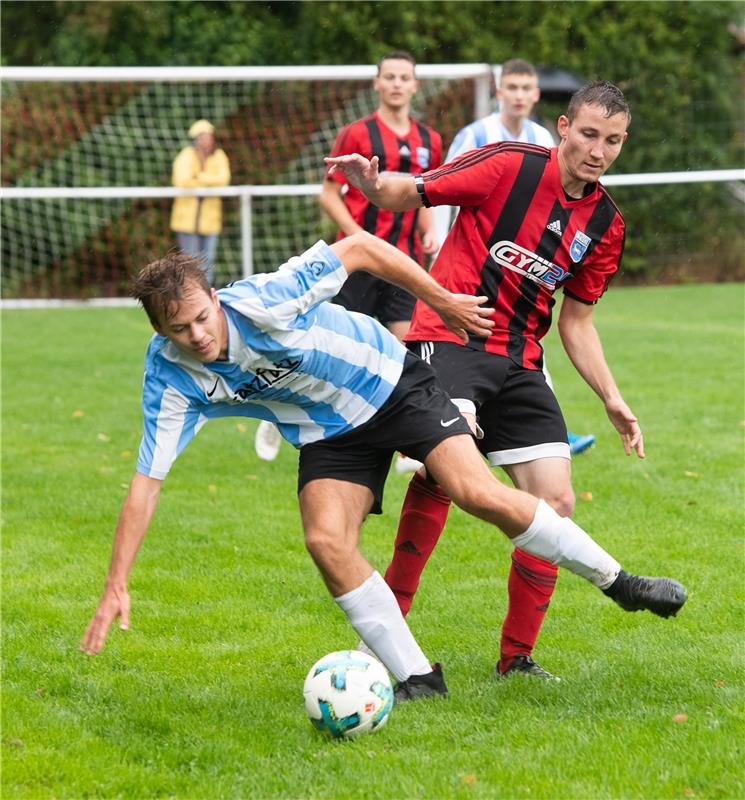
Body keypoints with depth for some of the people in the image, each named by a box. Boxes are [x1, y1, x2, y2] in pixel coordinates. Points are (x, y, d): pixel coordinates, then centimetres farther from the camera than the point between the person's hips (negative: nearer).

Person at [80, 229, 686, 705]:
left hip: (394, 384, -3)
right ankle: (418, 678, -7)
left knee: (480, 493, -18)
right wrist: (115, 588, -22)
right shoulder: (169, 375, -21)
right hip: (329, 434, 3)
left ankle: (616, 581, 0)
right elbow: (146, 483, -17)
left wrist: (442, 300, -9)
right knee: (326, 540, -20)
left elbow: (360, 248, -19)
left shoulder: (262, 301, -32)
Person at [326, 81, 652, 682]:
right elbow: (408, 194, -4)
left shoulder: (605, 223, 10)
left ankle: (516, 657, 10)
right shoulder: (509, 166, -7)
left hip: (520, 361, 6)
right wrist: (370, 182, -27)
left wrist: (612, 400, 12)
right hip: (450, 336, -6)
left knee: (557, 502, -3)